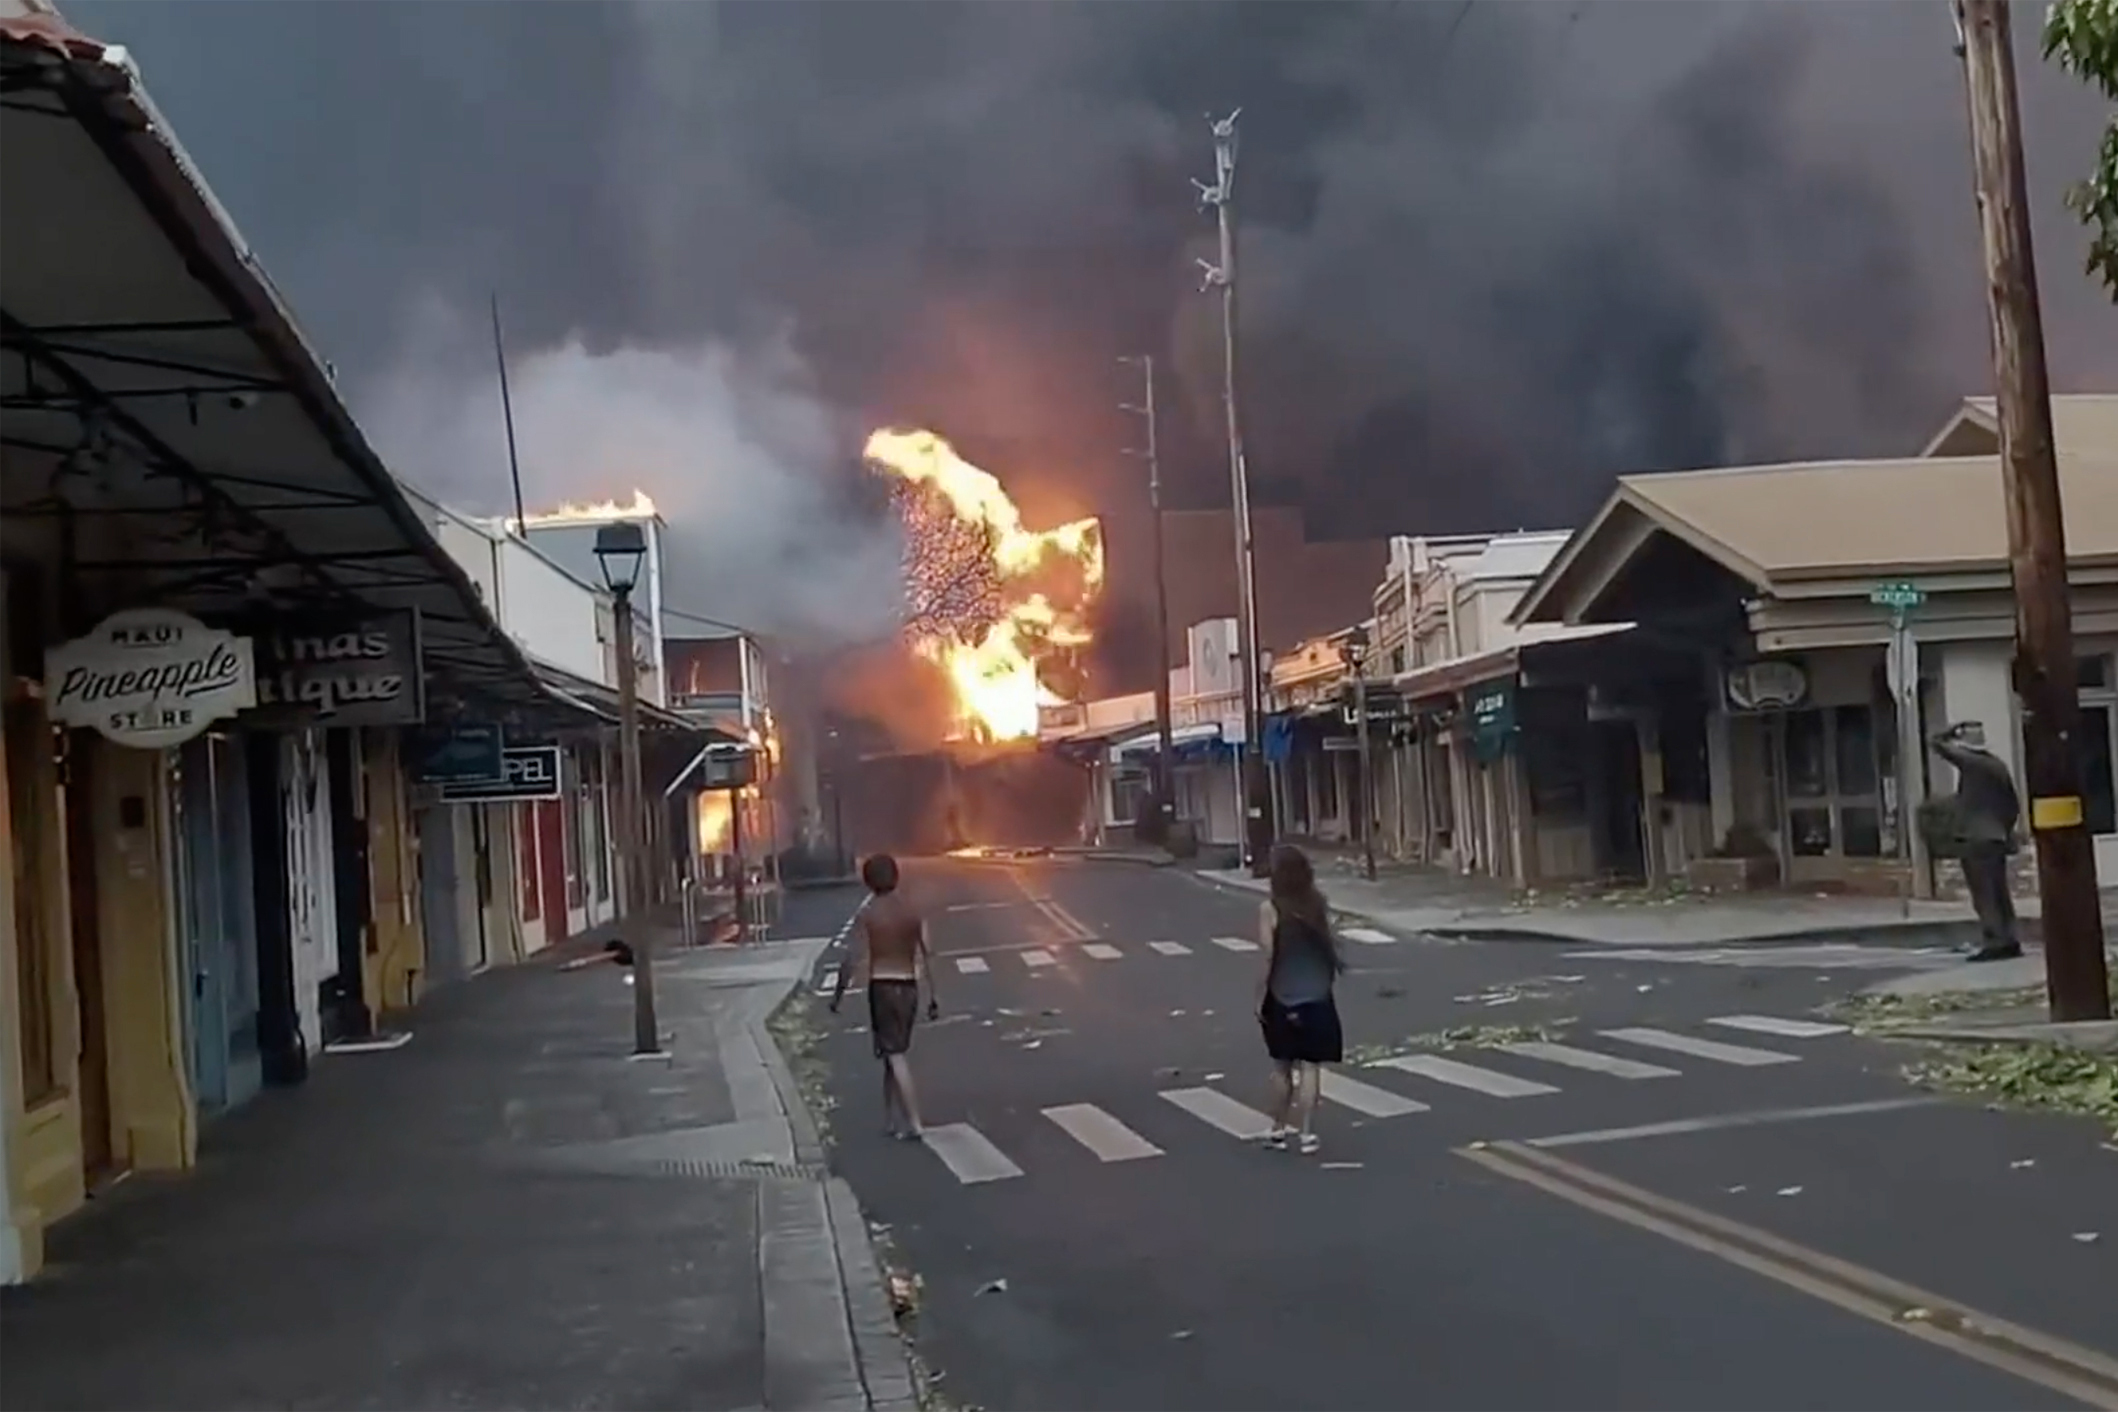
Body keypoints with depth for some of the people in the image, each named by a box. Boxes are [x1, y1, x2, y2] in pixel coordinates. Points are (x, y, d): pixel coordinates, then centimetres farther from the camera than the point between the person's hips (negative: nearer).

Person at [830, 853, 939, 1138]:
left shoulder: (866, 915, -7)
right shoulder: (913, 912, 5)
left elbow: (855, 959, -11)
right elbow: (925, 957, 4)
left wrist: (838, 993, -2)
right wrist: (932, 996, 8)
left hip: (882, 987, -4)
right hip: (909, 987, 5)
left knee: (896, 1057, -4)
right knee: (895, 1053, 16)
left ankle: (915, 1124, -9)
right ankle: (889, 1120, 21)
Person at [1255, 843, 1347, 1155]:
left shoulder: (1270, 909, -12)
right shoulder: (1317, 904, -2)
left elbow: (1267, 959, -12)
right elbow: (1330, 946, 4)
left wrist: (1259, 999, -5)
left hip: (1282, 999, -2)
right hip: (1317, 997, 2)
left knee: (1282, 1066, 12)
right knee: (1310, 1066, 3)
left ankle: (1279, 1130, 20)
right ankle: (1304, 1132, 1)